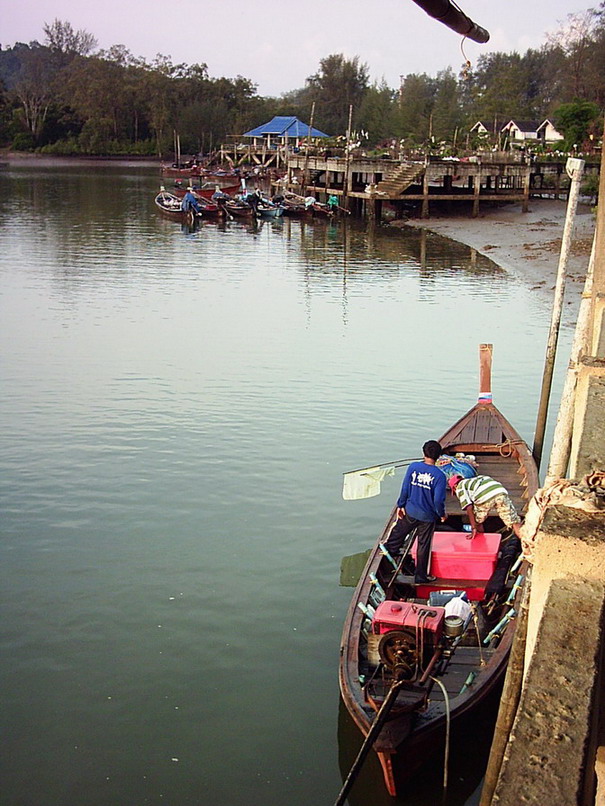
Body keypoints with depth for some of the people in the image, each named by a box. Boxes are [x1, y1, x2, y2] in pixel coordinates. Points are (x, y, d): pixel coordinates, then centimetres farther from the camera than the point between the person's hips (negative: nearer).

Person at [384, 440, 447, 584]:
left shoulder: (413, 467, -11)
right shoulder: (439, 475, -18)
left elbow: (405, 489, -5)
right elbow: (438, 500, -18)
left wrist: (400, 505, 9)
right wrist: (442, 514, 1)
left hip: (410, 511, 2)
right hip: (428, 516, -2)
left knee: (398, 532, 27)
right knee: (423, 545, 12)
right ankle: (420, 576, 23)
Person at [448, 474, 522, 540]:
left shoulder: (460, 488, 22)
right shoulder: (473, 480, 41)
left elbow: (469, 507, 8)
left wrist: (473, 528, 8)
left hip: (485, 497, -5)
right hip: (501, 491, 5)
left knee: (477, 523, 23)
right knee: (516, 525, 2)